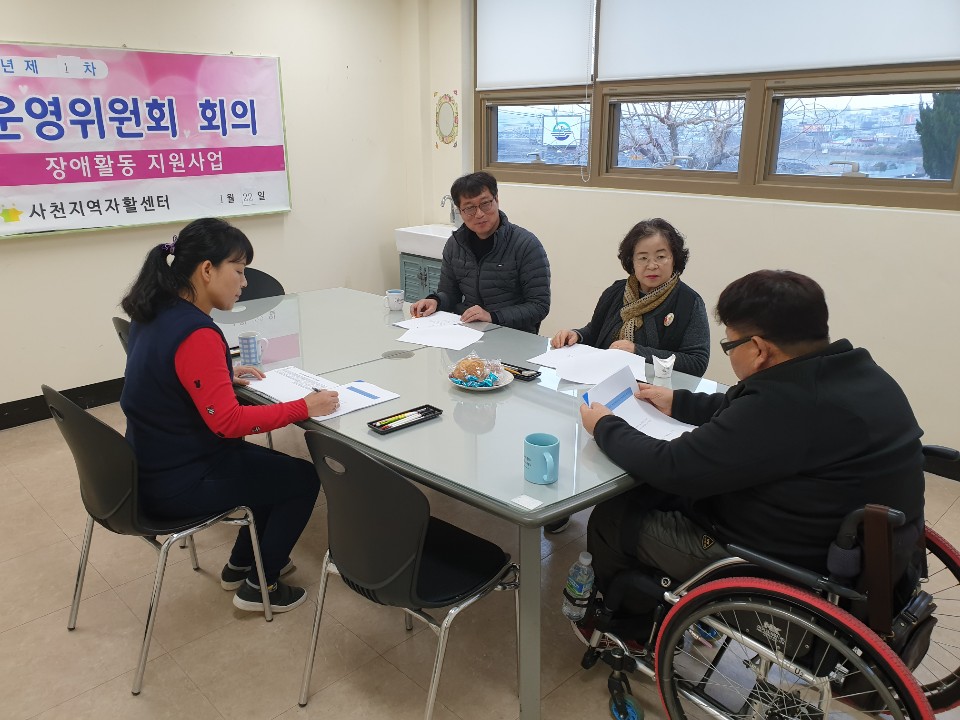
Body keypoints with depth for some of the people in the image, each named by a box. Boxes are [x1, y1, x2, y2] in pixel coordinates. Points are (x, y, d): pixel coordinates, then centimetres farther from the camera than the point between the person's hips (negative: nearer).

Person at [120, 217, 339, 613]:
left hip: (154, 465, 9)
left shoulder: (156, 314, 1)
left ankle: (240, 564, 34)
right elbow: (227, 421, -30)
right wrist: (304, 408, -25)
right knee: (304, 478, 5)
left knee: (274, 466, 24)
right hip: (179, 484, -9)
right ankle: (260, 586, 18)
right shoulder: (195, 334, -28)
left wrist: (224, 375, 6)